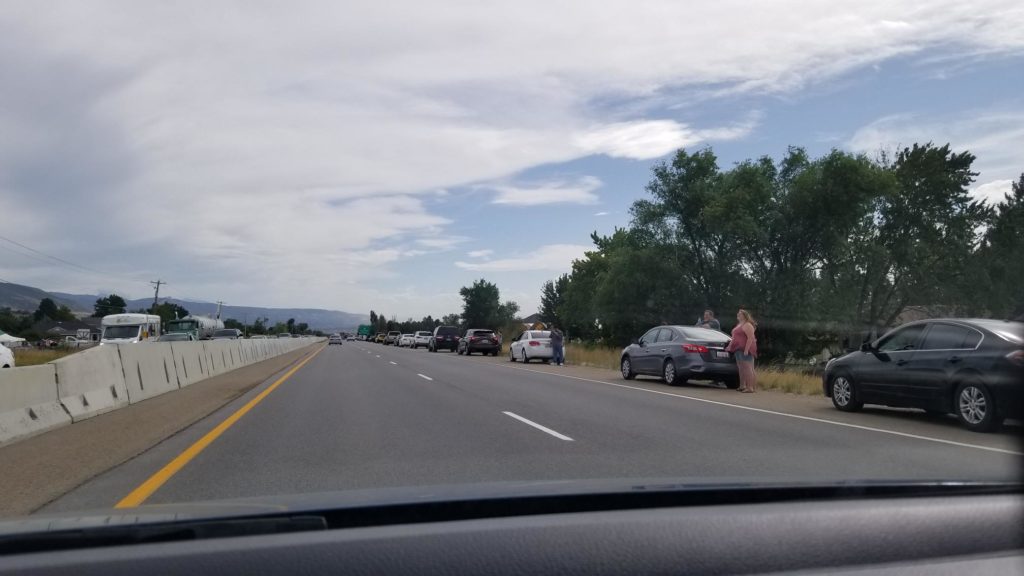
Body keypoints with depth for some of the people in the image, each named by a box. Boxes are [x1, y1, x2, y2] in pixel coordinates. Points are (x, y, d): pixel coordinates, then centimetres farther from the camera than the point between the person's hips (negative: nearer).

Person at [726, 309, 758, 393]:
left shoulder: (747, 325, -10)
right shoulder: (739, 325, 21)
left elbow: (751, 338, -19)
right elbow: (735, 337, 29)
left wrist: (746, 349, -25)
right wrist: (730, 346, 23)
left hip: (745, 350, -10)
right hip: (739, 349, 10)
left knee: (748, 368, -11)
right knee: (741, 368, 12)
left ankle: (750, 387, -12)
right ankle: (742, 386, 18)